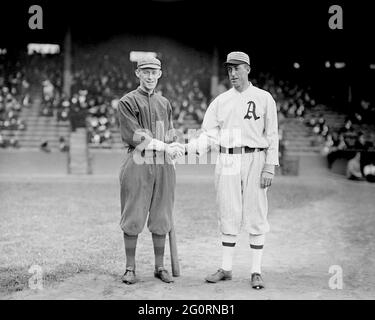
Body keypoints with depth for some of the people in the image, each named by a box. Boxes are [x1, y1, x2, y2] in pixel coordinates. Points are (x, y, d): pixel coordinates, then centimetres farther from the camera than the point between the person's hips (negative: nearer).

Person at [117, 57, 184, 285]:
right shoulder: (128, 102, 0)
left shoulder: (165, 103, 18)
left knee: (161, 218, 6)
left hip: (163, 164, 5)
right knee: (133, 217, -2)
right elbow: (135, 135, -10)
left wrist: (174, 148, -2)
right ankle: (130, 268, 8)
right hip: (138, 163, -5)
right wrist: (164, 146, -13)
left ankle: (160, 267, 16)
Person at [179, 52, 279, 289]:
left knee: (256, 215, -1)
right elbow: (210, 135, 5)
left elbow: (272, 135, 0)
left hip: (254, 161, -3)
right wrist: (187, 147, -11)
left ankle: (256, 271, 6)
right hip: (227, 162, 3)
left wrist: (270, 167, -9)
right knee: (228, 215, 6)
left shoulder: (264, 98, 2)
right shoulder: (221, 101, 10)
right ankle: (226, 269, 16)